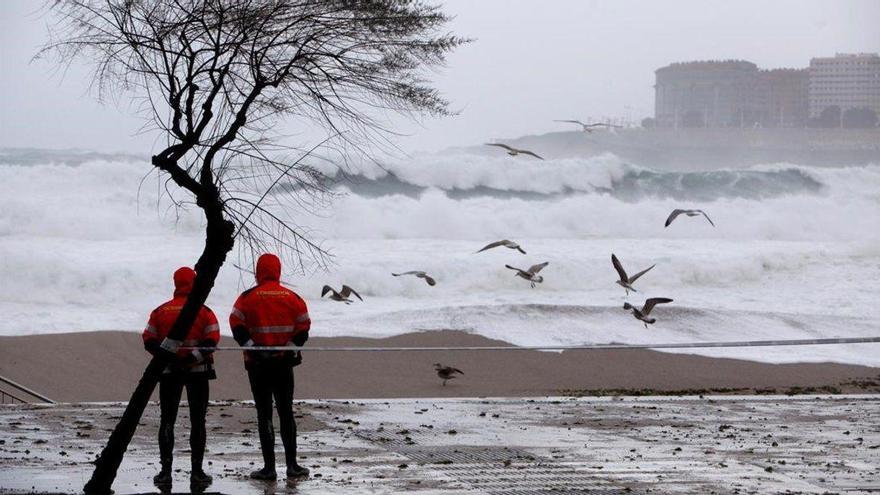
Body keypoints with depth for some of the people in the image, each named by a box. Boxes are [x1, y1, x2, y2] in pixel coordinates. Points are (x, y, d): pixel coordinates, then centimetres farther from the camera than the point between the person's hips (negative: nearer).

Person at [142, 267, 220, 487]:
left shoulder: (160, 312, 2)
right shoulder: (203, 312, -5)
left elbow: (149, 341, -2)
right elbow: (211, 341, -14)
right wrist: (193, 357, -16)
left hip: (169, 372, 2)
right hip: (198, 372, -1)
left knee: (167, 420, 8)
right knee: (197, 421, 4)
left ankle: (165, 470, 3)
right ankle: (197, 470, 2)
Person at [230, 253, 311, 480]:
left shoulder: (248, 297, -5)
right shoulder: (292, 297, 4)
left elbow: (236, 324, -14)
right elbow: (303, 327, -1)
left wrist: (250, 346, -13)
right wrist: (291, 348, -3)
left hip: (258, 364, -2)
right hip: (284, 363, 3)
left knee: (264, 414, 2)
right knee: (286, 412, 13)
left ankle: (269, 467, -1)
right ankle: (292, 465, 10)